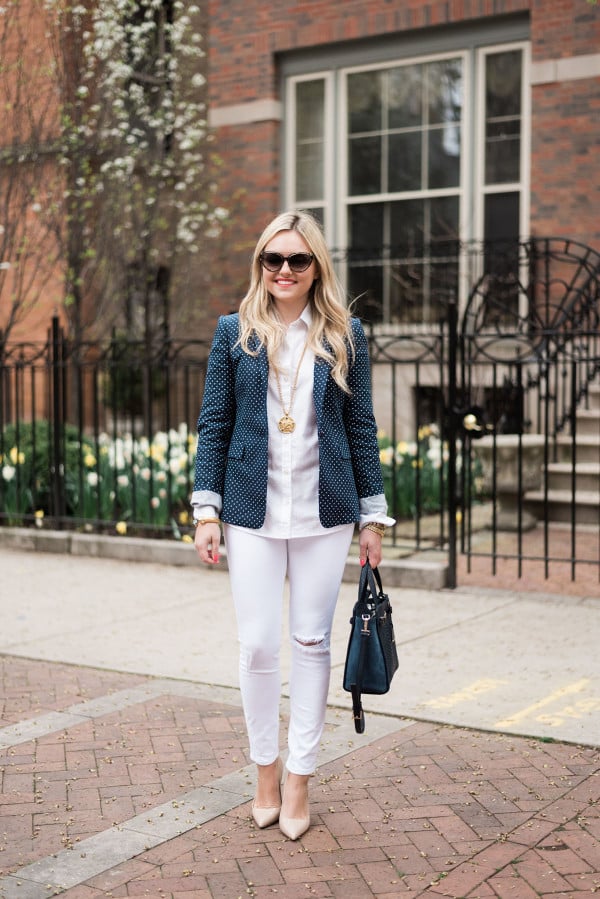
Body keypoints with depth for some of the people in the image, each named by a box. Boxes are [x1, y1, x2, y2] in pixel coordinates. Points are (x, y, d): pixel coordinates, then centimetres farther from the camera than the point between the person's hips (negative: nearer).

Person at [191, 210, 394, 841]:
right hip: (253, 511, 0)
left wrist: (373, 514, 5)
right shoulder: (235, 332, 4)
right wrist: (205, 510, -2)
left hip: (324, 512, 0)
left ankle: (299, 780, 18)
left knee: (312, 643, 6)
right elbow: (214, 423, 4)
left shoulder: (344, 335, 5)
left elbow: (360, 427, 6)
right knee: (257, 647, 1)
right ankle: (266, 773, 20)